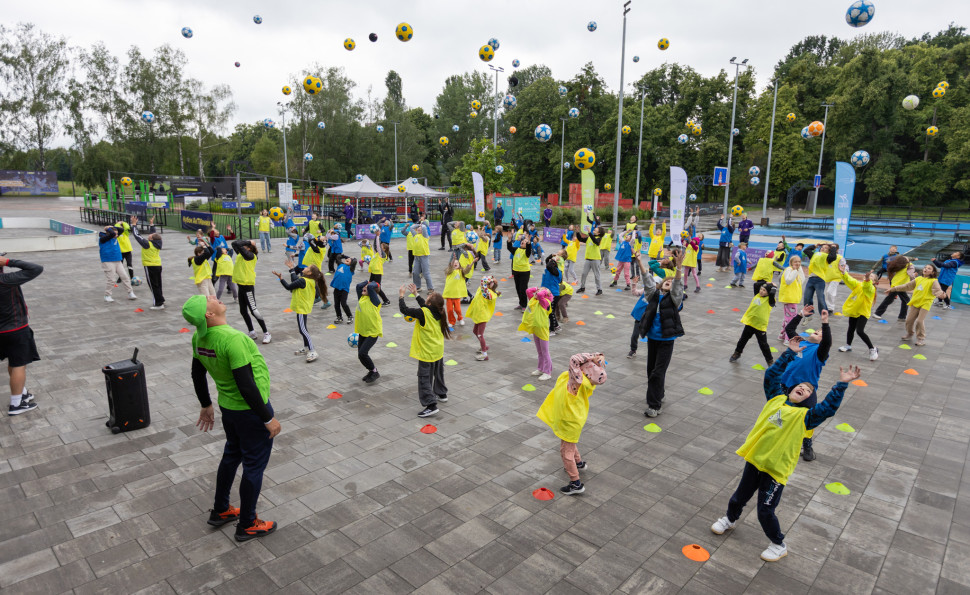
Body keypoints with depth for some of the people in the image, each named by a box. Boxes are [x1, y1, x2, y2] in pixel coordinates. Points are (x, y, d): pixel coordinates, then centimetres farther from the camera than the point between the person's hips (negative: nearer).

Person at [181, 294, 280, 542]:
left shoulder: (199, 338, -4)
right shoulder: (232, 339, -31)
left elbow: (198, 376, 10)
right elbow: (246, 386, -29)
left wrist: (206, 406, 25)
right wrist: (268, 418, -19)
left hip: (227, 408, 8)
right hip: (250, 410, -8)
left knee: (231, 455, 26)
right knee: (254, 465, 9)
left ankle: (220, 511, 43)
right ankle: (247, 525, 24)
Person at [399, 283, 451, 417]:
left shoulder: (423, 313, -26)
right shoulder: (437, 312, -4)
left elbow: (404, 310, -21)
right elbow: (425, 306, 16)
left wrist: (401, 296, -6)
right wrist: (416, 294, 19)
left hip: (427, 353, -8)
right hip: (438, 351, 8)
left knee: (424, 378, -2)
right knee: (438, 373, 26)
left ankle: (431, 405, -7)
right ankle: (442, 394, 44)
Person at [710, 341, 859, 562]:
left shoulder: (805, 415, -7)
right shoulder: (776, 398, 3)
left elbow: (828, 407, -23)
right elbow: (771, 375, 7)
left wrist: (841, 384, -27)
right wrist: (790, 353, 7)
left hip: (776, 469, -4)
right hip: (754, 459, 4)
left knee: (765, 512, 2)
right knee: (739, 497, 22)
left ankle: (779, 545, 27)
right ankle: (730, 519, 51)